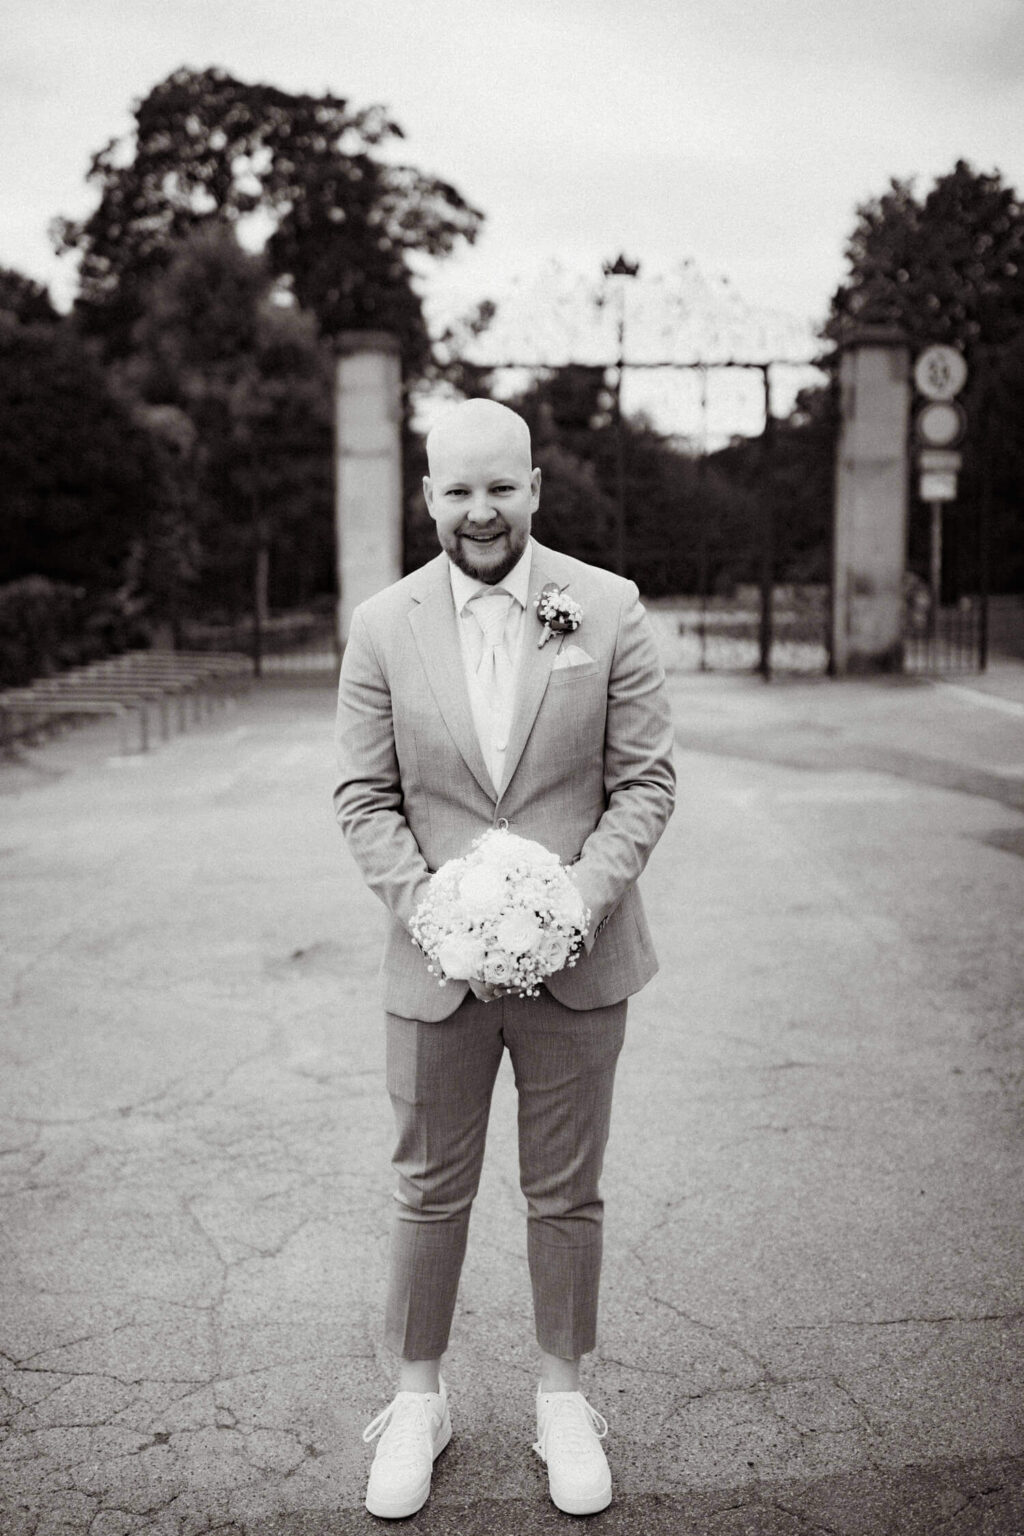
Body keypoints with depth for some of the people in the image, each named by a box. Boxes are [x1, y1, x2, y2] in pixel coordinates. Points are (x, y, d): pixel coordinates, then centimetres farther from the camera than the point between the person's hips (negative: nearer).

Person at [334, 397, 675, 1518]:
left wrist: (586, 892, -17)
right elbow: (363, 794, 0)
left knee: (565, 1194, 13)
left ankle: (561, 1397, 34)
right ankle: (418, 1400, 33)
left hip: (577, 963, 0)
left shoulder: (608, 609, -3)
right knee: (428, 1193, 13)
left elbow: (645, 779, -2)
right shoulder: (383, 625, -1)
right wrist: (425, 902, -15)